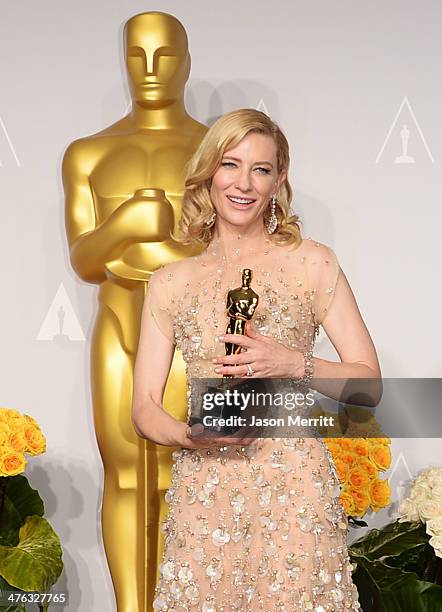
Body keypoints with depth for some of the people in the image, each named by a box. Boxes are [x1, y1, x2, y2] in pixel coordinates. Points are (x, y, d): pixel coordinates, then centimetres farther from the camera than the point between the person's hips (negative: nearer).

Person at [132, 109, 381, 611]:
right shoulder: (170, 282, 7)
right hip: (202, 493, 2)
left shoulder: (311, 262, 2)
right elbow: (144, 409, 7)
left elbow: (369, 381, 1)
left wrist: (293, 364, -15)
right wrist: (193, 435, -14)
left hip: (292, 491, -1)